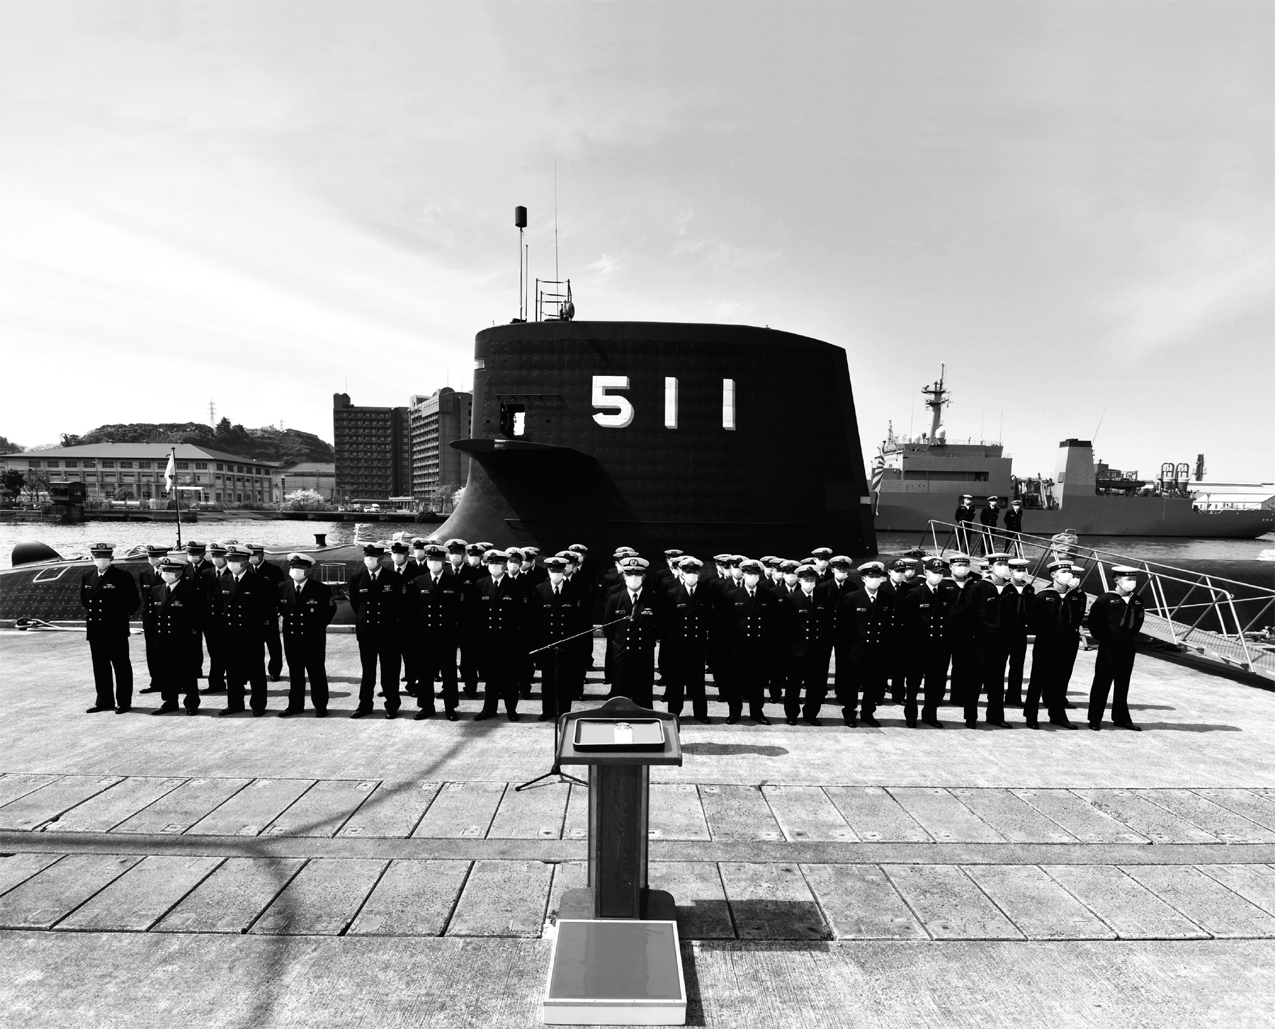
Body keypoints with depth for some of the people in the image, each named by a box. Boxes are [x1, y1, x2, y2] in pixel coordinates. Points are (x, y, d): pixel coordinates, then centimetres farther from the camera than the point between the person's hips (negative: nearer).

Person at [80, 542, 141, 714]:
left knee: (121, 666, 1)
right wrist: (90, 614, 16)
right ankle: (104, 701, 22)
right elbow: (84, 600, 23)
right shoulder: (87, 577, 9)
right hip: (95, 630, 6)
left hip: (116, 630, -6)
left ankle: (124, 702, 7)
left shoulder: (122, 577, -8)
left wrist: (123, 614, 2)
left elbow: (134, 600, -3)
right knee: (100, 667, 12)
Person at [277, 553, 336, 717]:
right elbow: (281, 608, 19)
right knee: (294, 673, 12)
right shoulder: (281, 588, 1)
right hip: (291, 637, 4)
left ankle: (320, 706, 14)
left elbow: (331, 609, 4)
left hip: (313, 638, -3)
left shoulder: (321, 589, -9)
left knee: (317, 673, 5)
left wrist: (319, 625, 2)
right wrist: (288, 620, 11)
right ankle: (295, 705, 24)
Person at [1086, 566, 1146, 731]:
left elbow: (1139, 620, 18)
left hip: (1129, 647, 5)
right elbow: (1094, 620, -9)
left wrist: (1132, 636, 11)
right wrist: (1101, 637, -5)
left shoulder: (1138, 601, 5)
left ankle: (1121, 718, 24)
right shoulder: (1106, 599, -12)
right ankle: (1095, 719, 8)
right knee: (1102, 683, 1)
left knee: (1123, 684, 13)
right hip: (1109, 647, -5)